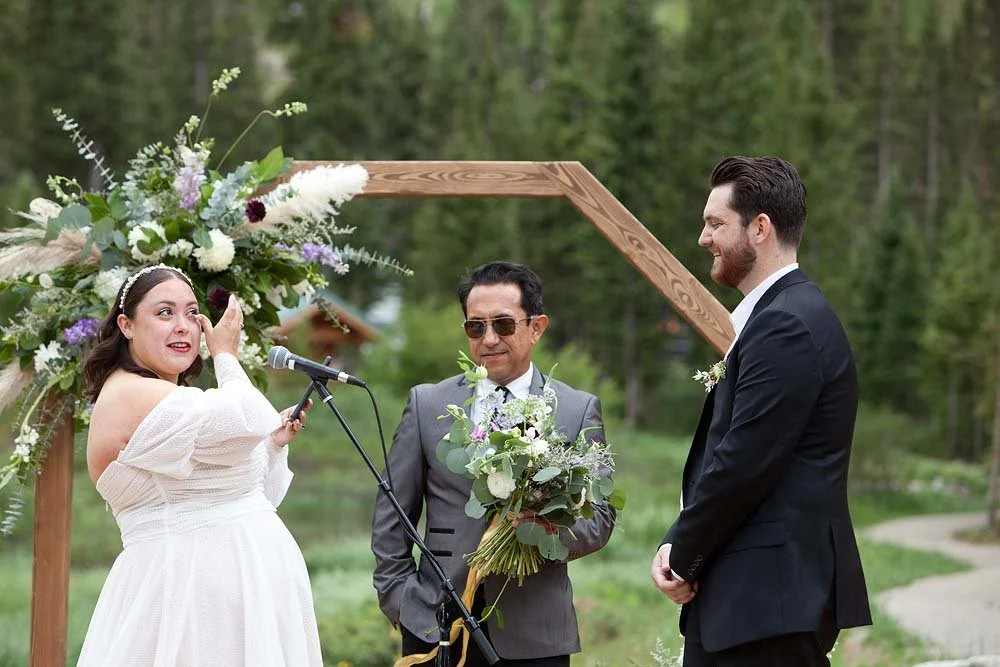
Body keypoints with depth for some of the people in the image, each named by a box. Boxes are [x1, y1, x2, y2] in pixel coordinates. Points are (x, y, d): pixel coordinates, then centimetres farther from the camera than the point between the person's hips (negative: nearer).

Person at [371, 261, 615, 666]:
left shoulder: (578, 411, 6)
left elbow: (599, 517, 4)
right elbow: (391, 517, 9)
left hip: (534, 633, 0)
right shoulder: (427, 405, 7)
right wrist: (399, 599, 0)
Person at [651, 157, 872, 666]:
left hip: (773, 595, -10)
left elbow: (744, 463, -20)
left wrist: (682, 554, -7)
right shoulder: (777, 315, 18)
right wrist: (679, 546, 4)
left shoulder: (785, 325, -16)